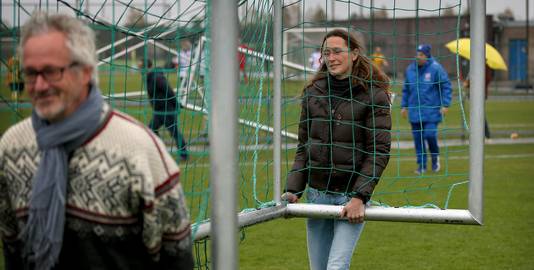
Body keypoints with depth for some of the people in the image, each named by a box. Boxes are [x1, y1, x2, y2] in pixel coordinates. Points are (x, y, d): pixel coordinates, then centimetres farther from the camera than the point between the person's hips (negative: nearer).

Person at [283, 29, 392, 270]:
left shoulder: (373, 95, -6)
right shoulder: (313, 93, 9)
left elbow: (379, 151, -10)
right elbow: (303, 147, 13)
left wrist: (360, 197, -18)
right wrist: (293, 189, 2)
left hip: (352, 194, -5)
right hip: (317, 193, 5)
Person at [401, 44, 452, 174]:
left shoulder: (436, 68, -6)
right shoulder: (410, 69, 7)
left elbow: (446, 86, -4)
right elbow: (406, 89, 16)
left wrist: (445, 105, -9)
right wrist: (404, 105, 14)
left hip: (431, 111, -4)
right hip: (415, 111, 4)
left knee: (430, 135, -11)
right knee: (418, 138, 4)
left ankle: (435, 156, 17)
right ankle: (421, 165, 13)